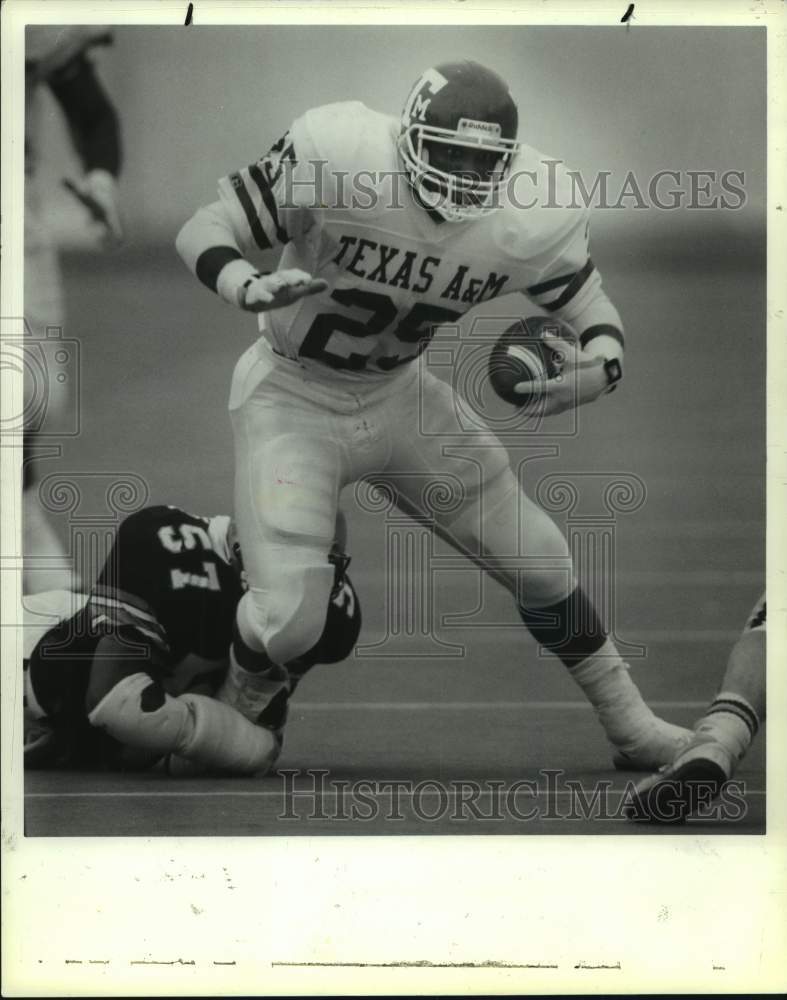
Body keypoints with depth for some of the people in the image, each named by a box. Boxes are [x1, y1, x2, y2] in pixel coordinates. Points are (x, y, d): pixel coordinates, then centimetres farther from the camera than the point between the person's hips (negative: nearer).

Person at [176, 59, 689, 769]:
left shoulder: (532, 219, -16)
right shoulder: (336, 158, -29)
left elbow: (595, 316, -3)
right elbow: (203, 234, -22)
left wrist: (599, 362, -27)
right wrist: (250, 287, -44)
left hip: (397, 393, 4)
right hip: (294, 396, -4)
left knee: (539, 562, 6)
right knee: (289, 619, -17)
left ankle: (633, 729, 25)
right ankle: (237, 704, 19)